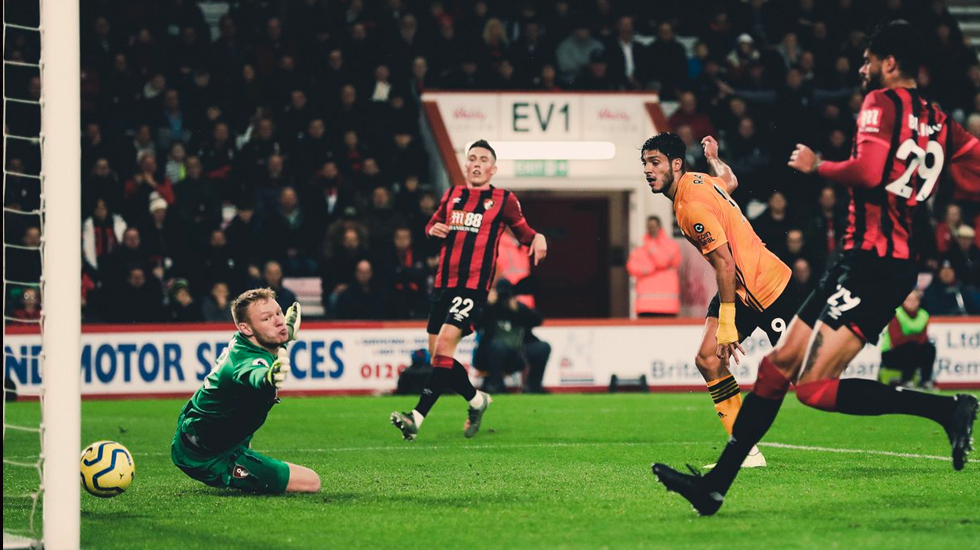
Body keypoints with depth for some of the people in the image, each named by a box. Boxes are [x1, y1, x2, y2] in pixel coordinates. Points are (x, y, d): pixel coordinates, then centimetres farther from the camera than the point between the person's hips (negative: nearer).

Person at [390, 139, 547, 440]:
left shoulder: (504, 200, 4)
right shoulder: (452, 195, 16)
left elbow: (523, 231, 12)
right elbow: (432, 225, 26)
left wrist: (537, 238, -10)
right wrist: (434, 230, 2)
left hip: (473, 286, -6)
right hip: (444, 283, 6)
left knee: (444, 346, -20)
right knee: (437, 354, 6)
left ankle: (417, 417, -22)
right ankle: (476, 400, 29)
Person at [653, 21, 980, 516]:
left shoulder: (882, 103, -9)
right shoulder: (938, 122, 14)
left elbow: (869, 171, -24)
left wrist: (816, 165, -9)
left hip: (873, 265, -10)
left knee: (814, 387, -16)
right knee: (779, 364, 10)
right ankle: (716, 484, 12)